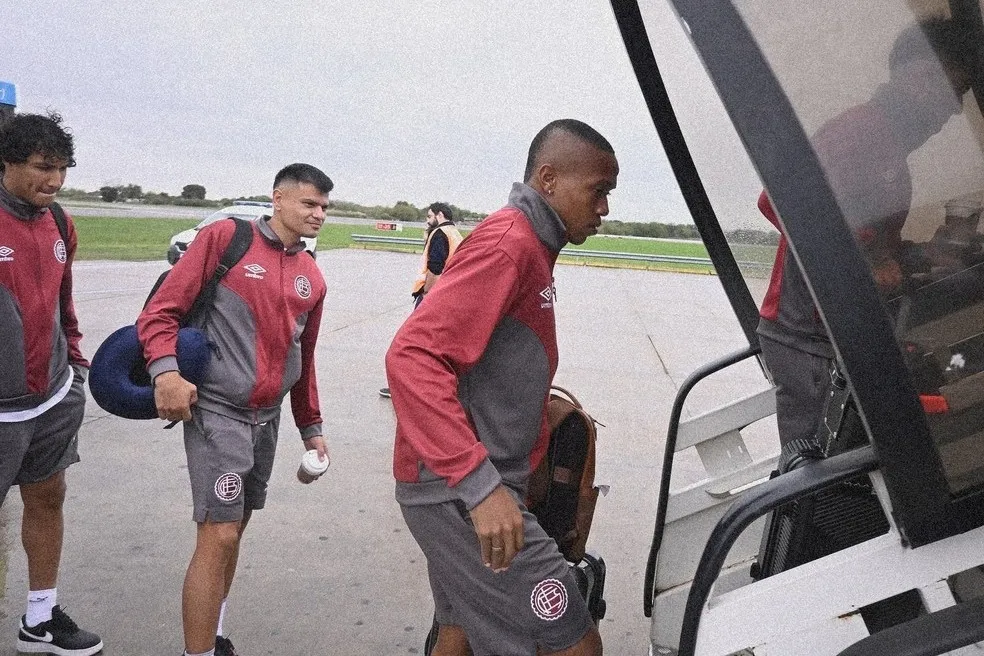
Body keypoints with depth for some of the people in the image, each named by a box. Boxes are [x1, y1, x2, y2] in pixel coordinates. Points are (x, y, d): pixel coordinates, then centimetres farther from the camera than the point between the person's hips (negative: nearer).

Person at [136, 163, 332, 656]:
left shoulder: (312, 278, 9)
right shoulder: (225, 238, -7)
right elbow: (162, 309, -8)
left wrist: (311, 426, 20)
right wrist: (165, 370, -24)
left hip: (267, 417, 6)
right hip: (216, 411, -6)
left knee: (235, 526, 15)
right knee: (219, 536, -9)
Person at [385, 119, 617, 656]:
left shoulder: (528, 247, 16)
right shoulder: (508, 241, -15)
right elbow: (413, 357, -26)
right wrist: (480, 483, -31)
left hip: (458, 489, 10)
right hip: (461, 491, -10)